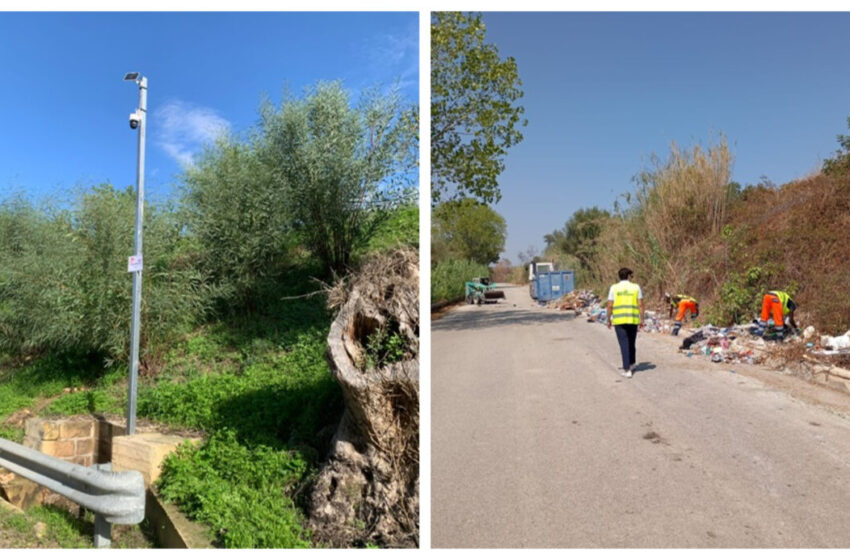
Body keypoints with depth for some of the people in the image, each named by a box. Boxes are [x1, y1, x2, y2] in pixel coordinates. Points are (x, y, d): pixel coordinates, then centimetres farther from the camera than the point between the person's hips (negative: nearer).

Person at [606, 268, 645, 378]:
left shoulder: (614, 288, 2)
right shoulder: (636, 287, 3)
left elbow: (610, 306, -2)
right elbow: (640, 304, -2)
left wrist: (609, 320, 8)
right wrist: (642, 319, 3)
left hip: (619, 320, -1)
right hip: (633, 319, 1)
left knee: (624, 345, -1)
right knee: (631, 343, 19)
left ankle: (627, 370, -6)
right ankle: (631, 364, 33)